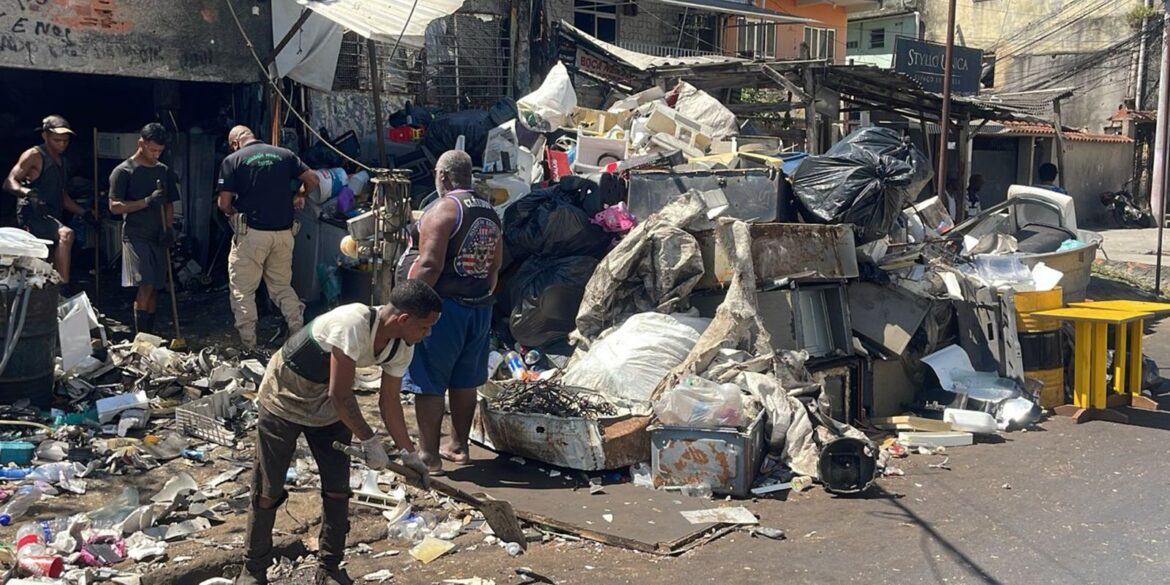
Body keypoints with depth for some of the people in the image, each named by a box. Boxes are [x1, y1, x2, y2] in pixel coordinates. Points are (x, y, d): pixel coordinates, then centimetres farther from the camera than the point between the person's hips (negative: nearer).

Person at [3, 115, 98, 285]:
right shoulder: (34, 155, -4)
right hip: (33, 215, -9)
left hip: (53, 217, 9)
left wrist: (84, 213, 18)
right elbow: (9, 182, -12)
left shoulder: (62, 162, 20)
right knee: (66, 234, -34)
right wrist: (27, 192, -32)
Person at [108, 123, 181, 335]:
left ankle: (150, 335, 13)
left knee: (155, 288, 5)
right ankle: (141, 336, -11)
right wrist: (147, 202, -18)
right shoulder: (123, 172, -3)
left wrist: (169, 229, 0)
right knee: (145, 285, -15)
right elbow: (114, 206, -8)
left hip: (158, 237, 5)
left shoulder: (164, 171, 13)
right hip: (135, 236, -5)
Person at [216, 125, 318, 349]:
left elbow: (224, 203, -6)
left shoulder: (233, 160, -3)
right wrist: (299, 195, 23)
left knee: (243, 291, 7)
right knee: (282, 287, 17)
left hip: (251, 233, -4)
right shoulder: (284, 154, 7)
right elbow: (312, 179, 5)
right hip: (284, 232, 4)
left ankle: (249, 347, 6)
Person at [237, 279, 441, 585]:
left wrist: (408, 452, 0)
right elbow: (340, 395, -32)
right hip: (283, 400, -6)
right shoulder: (352, 324, -37)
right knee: (267, 491, 3)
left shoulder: (401, 348, -13)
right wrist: (369, 441, -23)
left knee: (337, 489, 4)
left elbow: (389, 401, -1)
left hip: (328, 409, 6)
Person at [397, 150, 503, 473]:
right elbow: (494, 266, 15)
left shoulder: (442, 209, -14)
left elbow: (430, 265, -21)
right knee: (464, 382, 16)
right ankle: (458, 446, 25)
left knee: (428, 384, -1)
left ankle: (428, 456, 2)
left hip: (443, 306, -8)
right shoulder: (490, 213, 11)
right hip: (479, 308, 8)